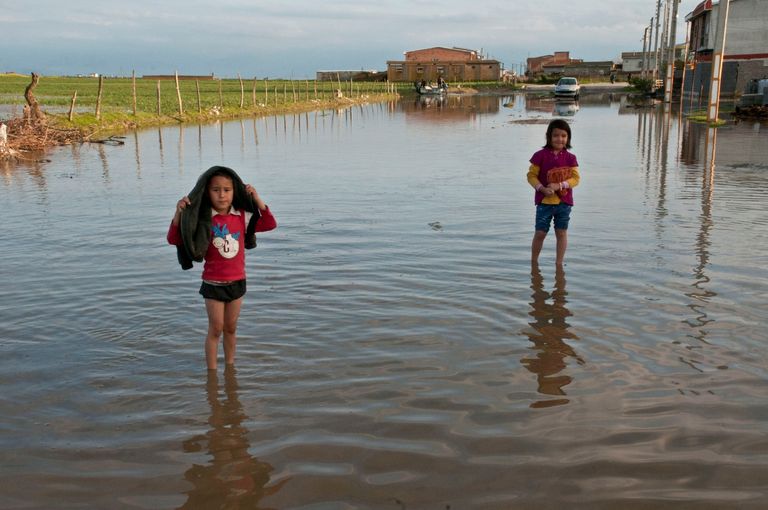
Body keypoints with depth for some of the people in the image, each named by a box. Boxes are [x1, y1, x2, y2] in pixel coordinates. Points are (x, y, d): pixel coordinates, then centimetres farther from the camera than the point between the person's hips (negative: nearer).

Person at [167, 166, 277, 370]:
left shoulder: (242, 216, -3)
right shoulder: (202, 219, -13)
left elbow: (270, 224, -3)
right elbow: (173, 239, -15)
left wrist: (257, 200, -11)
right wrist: (179, 213, -29)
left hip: (237, 281, 3)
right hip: (213, 284, -3)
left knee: (231, 328, 16)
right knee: (215, 329, 5)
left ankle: (230, 366, 31)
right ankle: (211, 371, 18)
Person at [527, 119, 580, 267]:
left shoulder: (570, 158, 2)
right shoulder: (541, 155, -4)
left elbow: (576, 178, -2)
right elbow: (531, 175, -4)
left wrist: (560, 185, -18)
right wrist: (542, 189, -19)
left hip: (564, 202, 2)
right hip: (544, 201, -2)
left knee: (562, 233, 7)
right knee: (540, 233, 2)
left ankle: (559, 263, 18)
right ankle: (534, 262, 18)